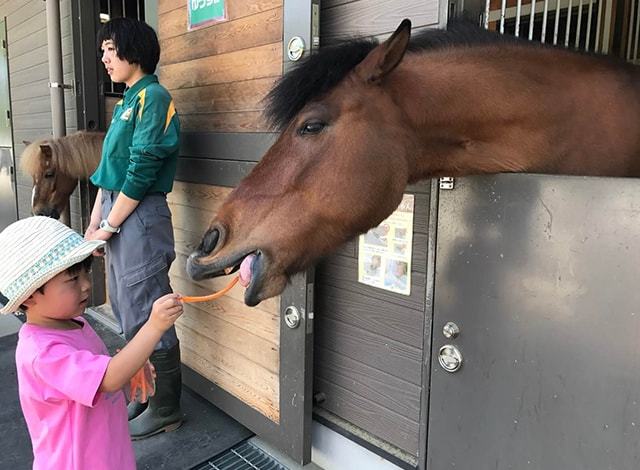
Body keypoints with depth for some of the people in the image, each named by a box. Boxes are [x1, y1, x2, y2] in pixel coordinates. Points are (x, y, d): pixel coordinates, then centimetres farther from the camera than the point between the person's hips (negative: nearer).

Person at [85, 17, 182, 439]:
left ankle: (165, 409, 15)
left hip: (140, 217, -10)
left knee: (144, 316, -2)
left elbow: (141, 171, -17)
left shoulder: (152, 97, -11)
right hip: (118, 214, 10)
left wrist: (109, 226, -11)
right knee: (126, 310, 17)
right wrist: (94, 224, 12)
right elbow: (109, 169, 17)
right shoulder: (127, 101, 18)